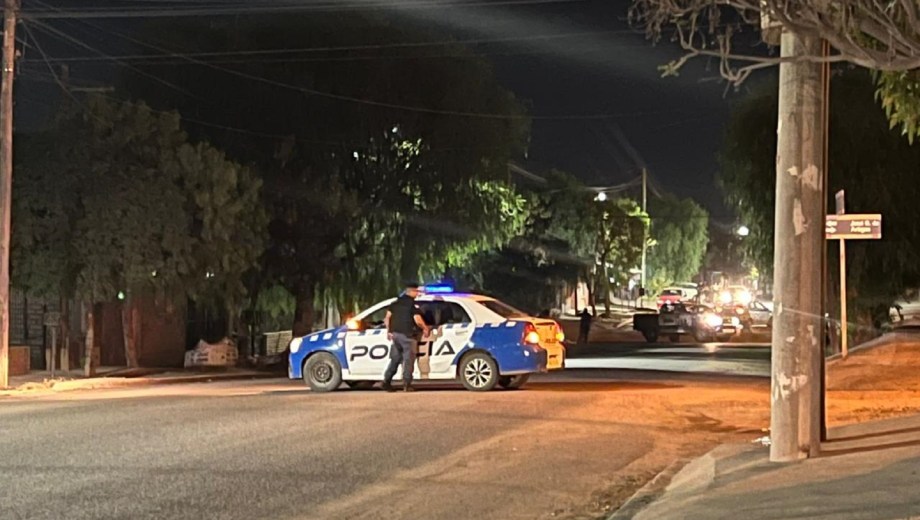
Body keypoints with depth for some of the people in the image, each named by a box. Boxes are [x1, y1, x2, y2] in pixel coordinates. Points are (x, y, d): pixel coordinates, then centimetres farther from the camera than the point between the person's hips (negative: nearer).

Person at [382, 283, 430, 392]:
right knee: (408, 360, -1)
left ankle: (386, 382, 9)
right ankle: (406, 384, -3)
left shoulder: (396, 302, 11)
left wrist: (389, 330, 19)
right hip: (407, 334, -7)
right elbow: (418, 320, -17)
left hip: (395, 334, 7)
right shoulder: (413, 304, -10)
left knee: (395, 359, 14)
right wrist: (425, 328, 0)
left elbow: (387, 317, 11)